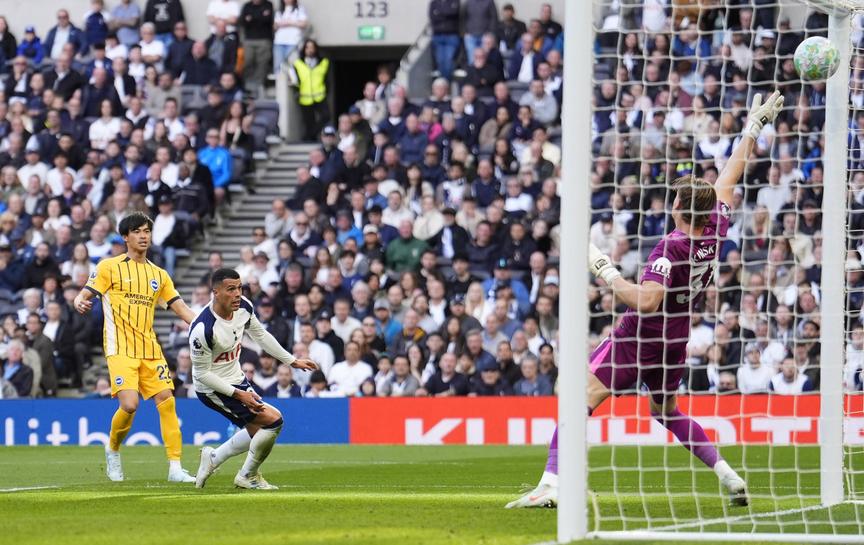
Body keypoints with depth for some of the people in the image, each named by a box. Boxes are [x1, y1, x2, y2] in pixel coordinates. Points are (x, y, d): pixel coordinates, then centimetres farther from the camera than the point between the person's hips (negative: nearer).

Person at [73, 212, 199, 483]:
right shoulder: (110, 267, 1)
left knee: (166, 402, -5)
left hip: (150, 349, 5)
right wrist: (80, 303, -28)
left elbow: (181, 308, 14)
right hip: (121, 349, -5)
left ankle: (175, 468, -1)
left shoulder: (159, 274, 15)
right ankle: (112, 450, 11)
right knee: (129, 405, -18)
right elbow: (85, 295, -3)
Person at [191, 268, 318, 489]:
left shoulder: (243, 307, -9)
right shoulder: (203, 330, -31)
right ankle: (247, 477, 5)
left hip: (236, 379, 9)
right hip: (213, 388, -9)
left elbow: (261, 336, 10)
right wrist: (238, 394, -25)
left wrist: (292, 361, 15)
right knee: (273, 420, -14)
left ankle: (212, 458, 34)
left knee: (257, 431, 18)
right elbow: (202, 373, -23)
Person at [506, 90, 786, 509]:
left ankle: (551, 483, -24)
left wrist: (605, 271, -26)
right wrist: (753, 128, 22)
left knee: (580, 400, -10)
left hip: (639, 338, -8)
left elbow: (647, 301, -33)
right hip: (676, 343, 8)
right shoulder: (715, 231, -3)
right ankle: (729, 477, 20)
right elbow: (730, 177, 11)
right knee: (666, 411, 28)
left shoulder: (671, 249, -22)